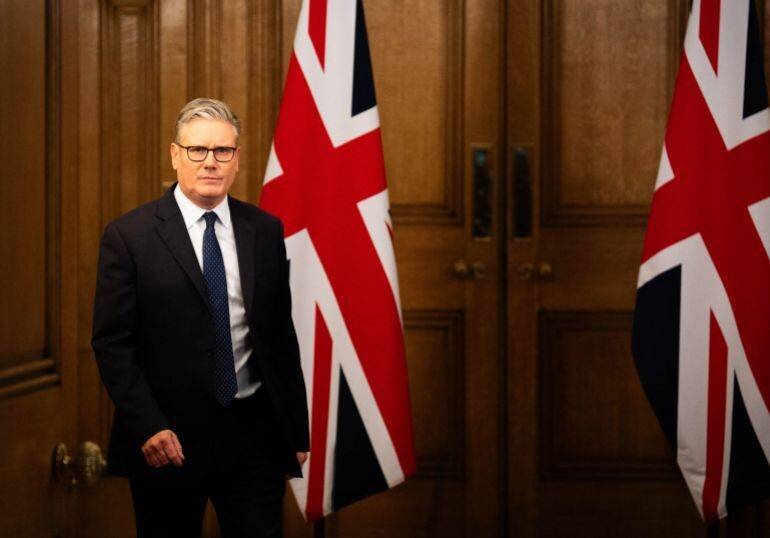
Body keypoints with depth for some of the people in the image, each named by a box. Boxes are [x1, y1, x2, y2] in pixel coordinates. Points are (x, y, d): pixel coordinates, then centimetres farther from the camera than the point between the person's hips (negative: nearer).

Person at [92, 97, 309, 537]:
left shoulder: (265, 231, 6)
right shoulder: (129, 236, -5)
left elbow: (281, 334, 10)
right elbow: (112, 343, -6)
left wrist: (297, 430, 9)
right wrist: (147, 427, -15)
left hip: (254, 433, 3)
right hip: (168, 436, -2)